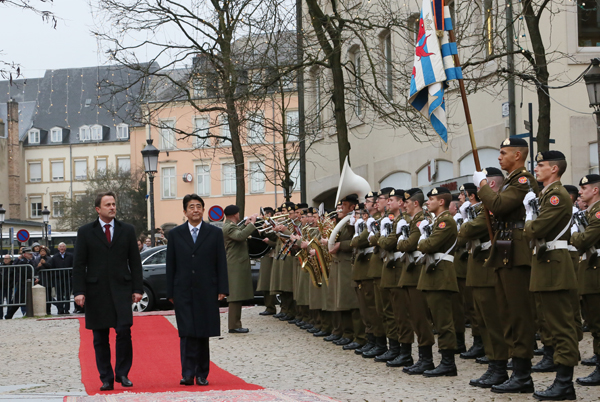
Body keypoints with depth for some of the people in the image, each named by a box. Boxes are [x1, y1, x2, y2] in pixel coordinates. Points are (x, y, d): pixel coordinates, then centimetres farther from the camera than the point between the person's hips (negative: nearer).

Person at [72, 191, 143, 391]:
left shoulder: (127, 230, 10)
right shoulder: (85, 232, 6)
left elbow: (135, 261, 10)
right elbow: (79, 264, 3)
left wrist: (137, 288, 3)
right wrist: (79, 291, -6)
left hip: (121, 288, 0)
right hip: (96, 290, 0)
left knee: (124, 331, -11)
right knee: (100, 338, 3)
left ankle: (122, 373, 2)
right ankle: (106, 378, 10)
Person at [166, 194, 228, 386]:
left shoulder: (215, 233, 6)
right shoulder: (175, 234, 7)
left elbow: (221, 263, 4)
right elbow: (170, 265, 7)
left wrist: (222, 289, -3)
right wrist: (170, 292, 3)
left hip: (206, 292, 0)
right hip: (183, 292, 0)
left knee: (203, 334, 5)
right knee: (187, 333, -8)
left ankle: (202, 374, 12)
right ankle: (187, 374, -9)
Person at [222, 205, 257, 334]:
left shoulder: (231, 226, 17)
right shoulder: (229, 227, -16)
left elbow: (239, 234, 29)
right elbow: (240, 236, -33)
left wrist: (246, 225, 19)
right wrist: (251, 224, -25)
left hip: (238, 265, 11)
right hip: (235, 266, -11)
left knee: (237, 296, 12)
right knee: (235, 296, -10)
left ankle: (235, 324, 15)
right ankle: (234, 326, -9)